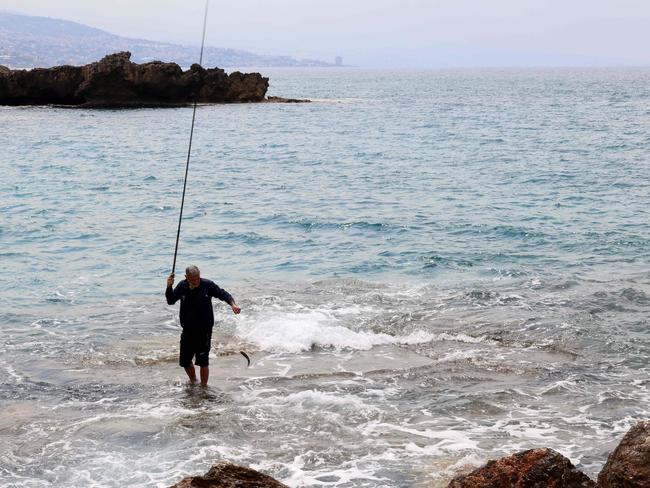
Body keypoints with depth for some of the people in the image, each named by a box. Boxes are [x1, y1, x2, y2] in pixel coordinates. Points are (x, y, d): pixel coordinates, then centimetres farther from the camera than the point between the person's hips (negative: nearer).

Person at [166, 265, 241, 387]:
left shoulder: (207, 285, -9)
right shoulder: (182, 286, -1)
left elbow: (223, 294, -6)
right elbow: (171, 301, 1)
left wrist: (233, 304, -24)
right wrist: (169, 287, -17)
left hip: (204, 331, -4)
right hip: (187, 330, 4)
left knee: (203, 361, -3)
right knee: (184, 361, 11)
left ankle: (204, 386, 12)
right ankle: (193, 381, 37)